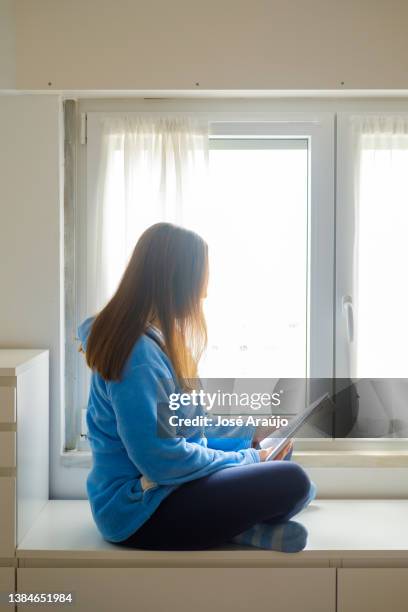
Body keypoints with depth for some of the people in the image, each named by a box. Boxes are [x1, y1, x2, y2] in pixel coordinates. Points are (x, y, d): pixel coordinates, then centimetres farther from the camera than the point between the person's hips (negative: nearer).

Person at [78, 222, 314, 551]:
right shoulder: (139, 353, -24)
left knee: (275, 451, 17)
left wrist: (251, 437, 13)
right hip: (140, 511, -10)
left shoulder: (149, 338, 7)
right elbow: (161, 459, -25)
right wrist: (247, 459, -12)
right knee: (290, 481, -19)